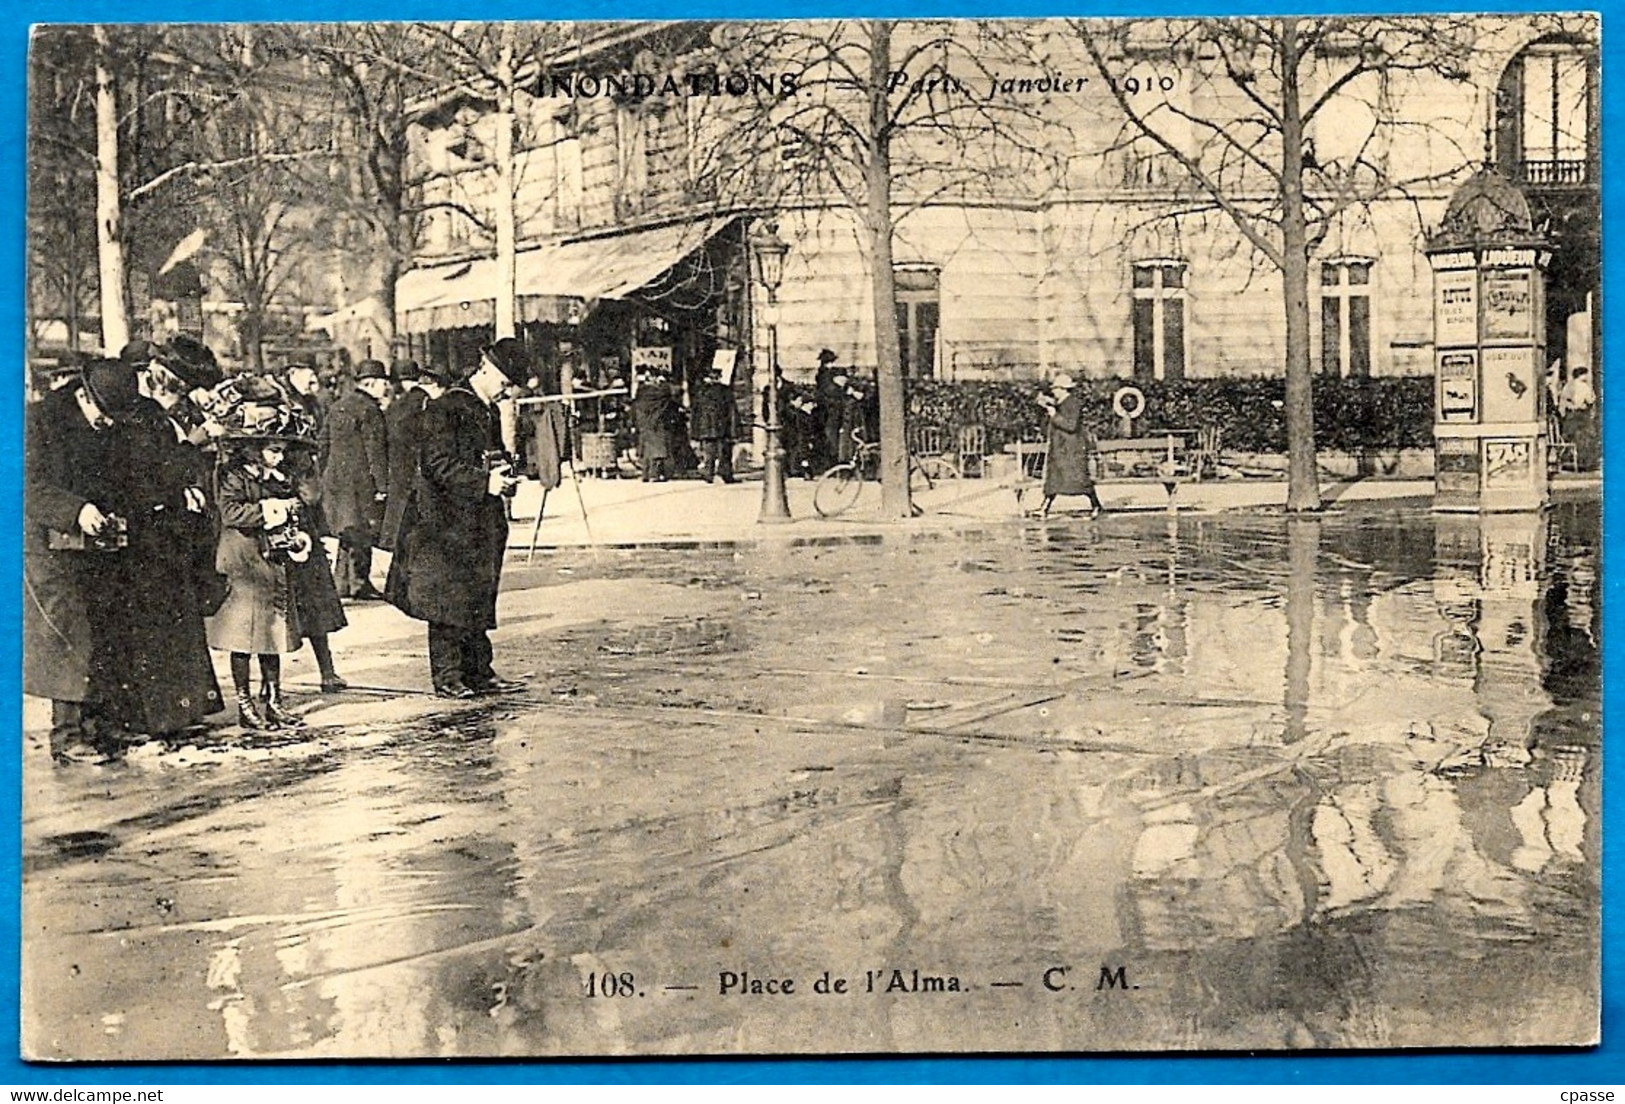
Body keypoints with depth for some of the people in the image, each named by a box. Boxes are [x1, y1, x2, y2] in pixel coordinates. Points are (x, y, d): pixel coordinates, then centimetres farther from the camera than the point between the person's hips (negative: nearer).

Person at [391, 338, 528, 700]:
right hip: (448, 524, -9)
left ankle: (478, 672, 18)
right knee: (447, 601, -4)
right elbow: (437, 463, -18)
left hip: (482, 524, 9)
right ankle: (447, 676, 2)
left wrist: (505, 476, 5)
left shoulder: (488, 412, 16)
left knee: (479, 599, 12)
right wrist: (483, 482, -23)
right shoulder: (444, 409, -11)